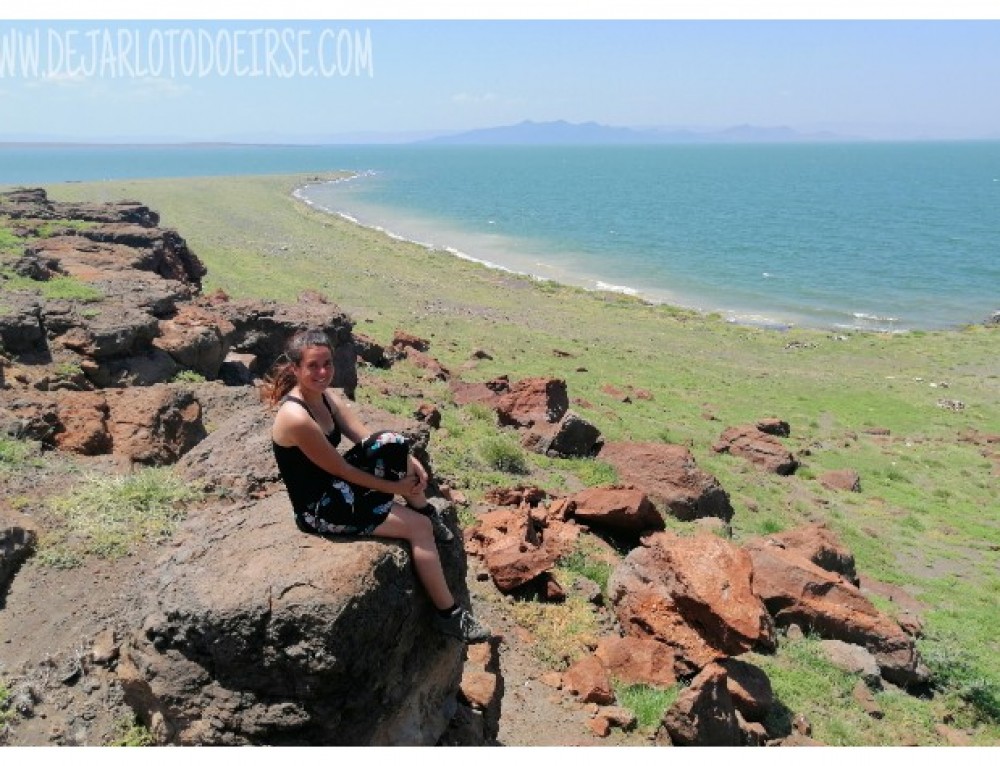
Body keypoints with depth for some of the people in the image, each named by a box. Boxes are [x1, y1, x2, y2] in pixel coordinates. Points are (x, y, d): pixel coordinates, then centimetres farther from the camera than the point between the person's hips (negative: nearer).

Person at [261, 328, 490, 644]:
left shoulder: (323, 395, -1)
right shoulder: (296, 418, -28)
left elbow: (365, 438, 0)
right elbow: (341, 469, -21)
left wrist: (408, 459, -15)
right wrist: (394, 486, -13)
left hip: (336, 487, 8)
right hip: (318, 508, -8)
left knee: (392, 444, -13)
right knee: (419, 527, -12)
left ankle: (424, 511, 6)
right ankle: (448, 614, 0)